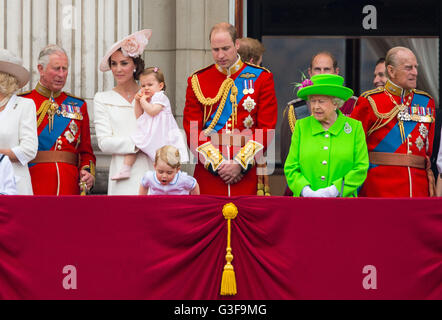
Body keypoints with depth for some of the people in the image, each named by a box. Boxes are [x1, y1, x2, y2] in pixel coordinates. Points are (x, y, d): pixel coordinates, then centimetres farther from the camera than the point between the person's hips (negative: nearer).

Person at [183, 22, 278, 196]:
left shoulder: (262, 78, 4)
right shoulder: (197, 81, 7)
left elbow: (267, 128, 0)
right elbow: (192, 131, 3)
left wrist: (240, 164, -9)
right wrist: (217, 164, -8)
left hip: (249, 173, -1)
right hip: (208, 173, 1)